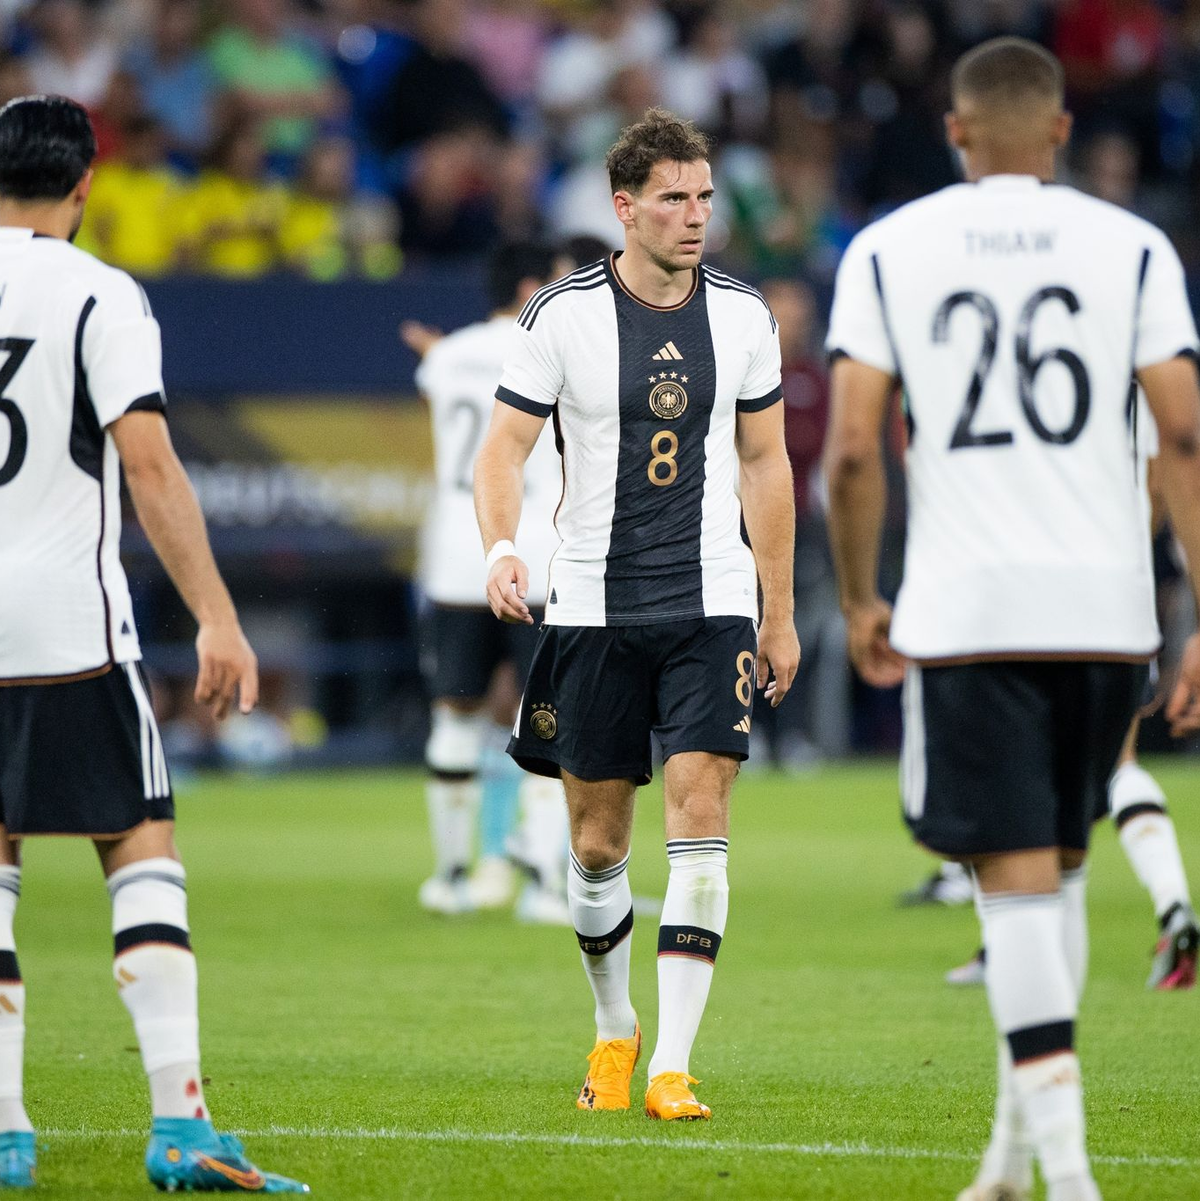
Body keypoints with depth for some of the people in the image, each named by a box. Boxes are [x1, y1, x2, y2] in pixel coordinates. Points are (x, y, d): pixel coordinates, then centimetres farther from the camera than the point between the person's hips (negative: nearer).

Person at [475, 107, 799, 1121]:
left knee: (700, 815, -13)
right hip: (593, 608, -1)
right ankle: (615, 1029, 31)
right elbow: (504, 447, -4)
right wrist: (501, 550, -24)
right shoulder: (564, 316, -5)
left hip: (712, 605, 1)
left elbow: (765, 463, 13)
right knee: (598, 842, 5)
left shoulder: (743, 316, 4)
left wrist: (780, 612, 13)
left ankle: (673, 1067, -14)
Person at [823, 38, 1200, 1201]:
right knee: (1056, 864, 18)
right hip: (1104, 610, 2)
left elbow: (852, 450, -3)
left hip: (963, 613, -2)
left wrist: (858, 602, 11)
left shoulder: (887, 250, 3)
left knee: (1018, 877, -3)